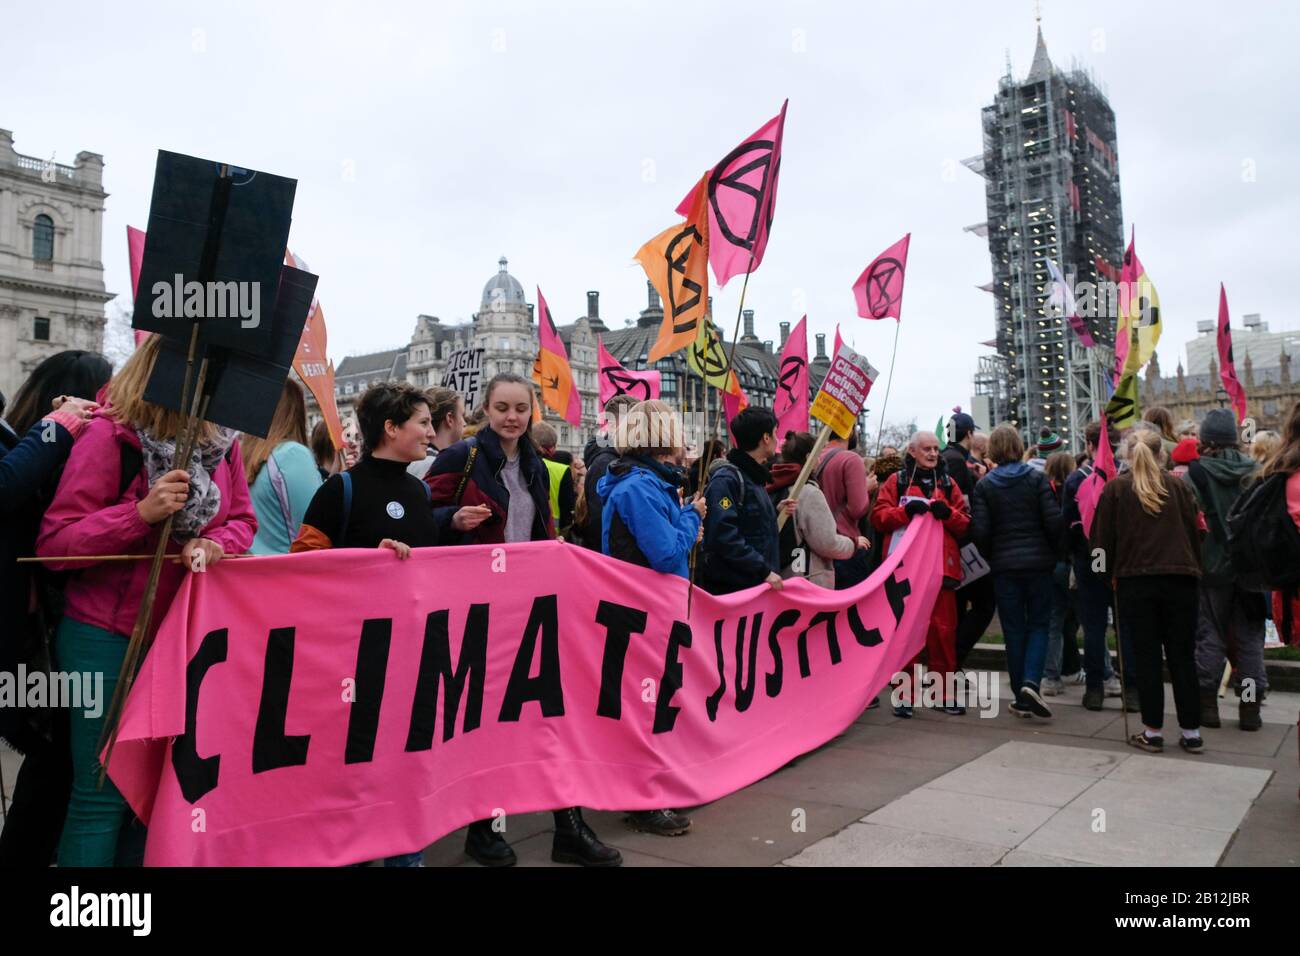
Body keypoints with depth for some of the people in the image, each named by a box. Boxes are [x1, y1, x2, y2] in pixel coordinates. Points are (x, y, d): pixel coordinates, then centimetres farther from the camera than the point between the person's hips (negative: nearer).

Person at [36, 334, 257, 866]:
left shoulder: (221, 441, 2)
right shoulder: (108, 435, -14)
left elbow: (241, 521, 8)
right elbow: (53, 544, -14)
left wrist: (211, 545, -14)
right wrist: (141, 513, -27)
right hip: (107, 637, -5)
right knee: (103, 796, 2)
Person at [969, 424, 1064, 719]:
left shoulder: (984, 485, -2)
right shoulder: (1037, 478, -3)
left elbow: (980, 530, -7)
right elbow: (1053, 520, -7)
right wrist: (1053, 551, 9)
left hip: (1004, 565, 1)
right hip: (1038, 562, 0)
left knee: (1014, 630, 8)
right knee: (1039, 624, 10)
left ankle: (1022, 699, 11)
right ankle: (1031, 681, -11)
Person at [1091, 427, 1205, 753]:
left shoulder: (1115, 488, 0)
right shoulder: (1178, 486, 6)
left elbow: (1103, 539, 1)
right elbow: (1193, 533, 8)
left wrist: (1111, 573, 14)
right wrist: (1193, 570, 18)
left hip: (1135, 581, -2)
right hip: (1180, 579, 2)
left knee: (1147, 657, 4)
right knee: (1182, 656, 9)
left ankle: (1153, 732, 9)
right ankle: (1192, 733, 13)